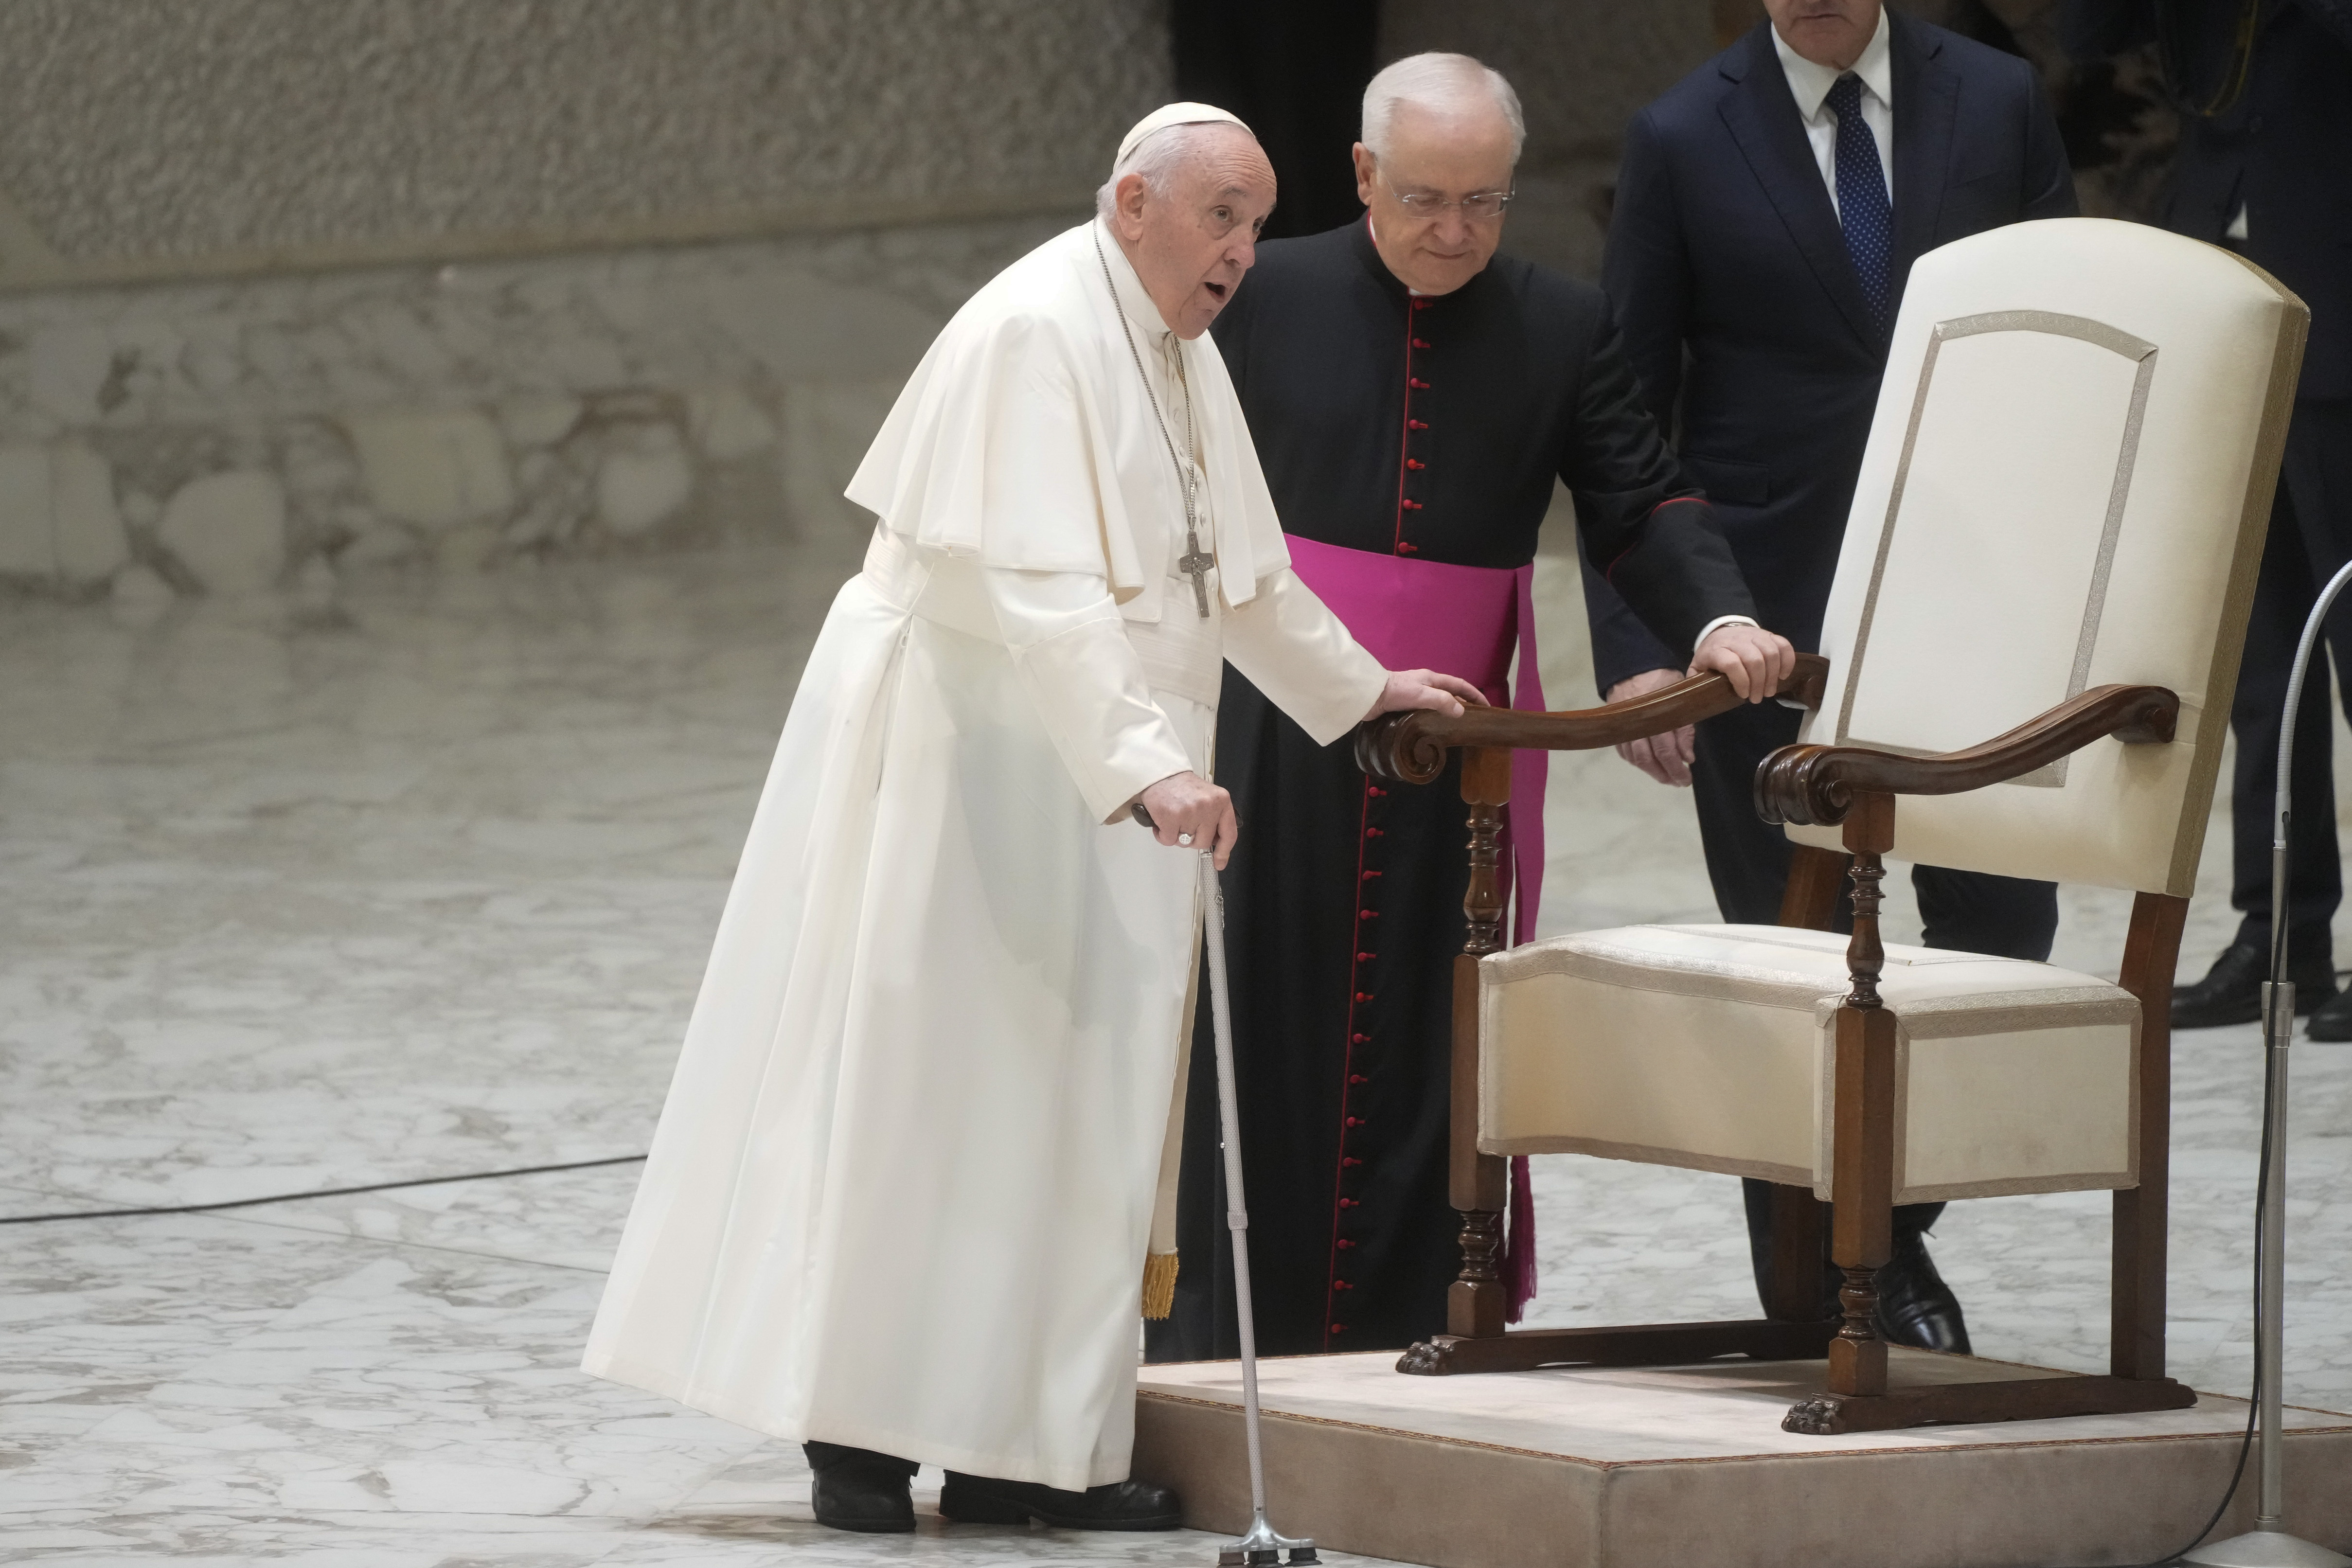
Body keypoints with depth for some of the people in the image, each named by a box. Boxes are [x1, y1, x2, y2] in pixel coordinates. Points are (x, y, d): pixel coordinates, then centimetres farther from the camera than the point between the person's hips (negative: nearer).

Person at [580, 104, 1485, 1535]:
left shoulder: (1182, 356, 11)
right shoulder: (1037, 335, -19)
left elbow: (1241, 574, 26)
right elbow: (1042, 586, -29)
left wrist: (1356, 687, 30)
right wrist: (1148, 766, -37)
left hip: (1078, 786, 9)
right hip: (953, 757, -9)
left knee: (1057, 1107, 6)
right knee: (912, 1087, -5)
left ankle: (1016, 1445, 7)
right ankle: (857, 1434, -2)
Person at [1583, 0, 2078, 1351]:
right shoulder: (1685, 141, -1)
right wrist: (1637, 647, -8)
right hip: (1766, 617, -2)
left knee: (2002, 928, -2)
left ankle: (1891, 1227, 20)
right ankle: (1818, 1303, 13)